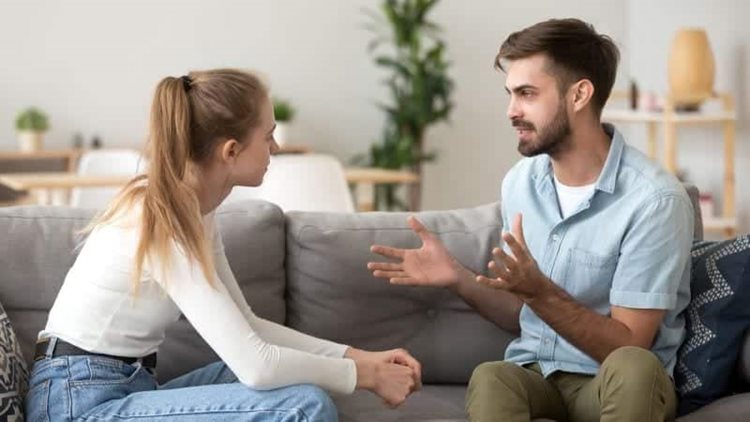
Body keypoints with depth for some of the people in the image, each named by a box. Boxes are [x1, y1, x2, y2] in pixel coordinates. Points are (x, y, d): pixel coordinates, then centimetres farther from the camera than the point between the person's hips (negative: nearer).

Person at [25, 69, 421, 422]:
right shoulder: (162, 223, -22)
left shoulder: (191, 210, 6)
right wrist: (364, 375, -12)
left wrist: (357, 356, 3)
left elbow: (246, 328, 11)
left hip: (126, 389, 10)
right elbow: (256, 366, -25)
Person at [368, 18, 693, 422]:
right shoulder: (519, 181, 4)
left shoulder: (654, 199, -15)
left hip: (620, 386, -3)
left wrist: (539, 291, -28)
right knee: (489, 378, -34)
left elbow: (628, 345, -15)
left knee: (631, 368, -39)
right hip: (534, 372, 3)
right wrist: (459, 278, -5)